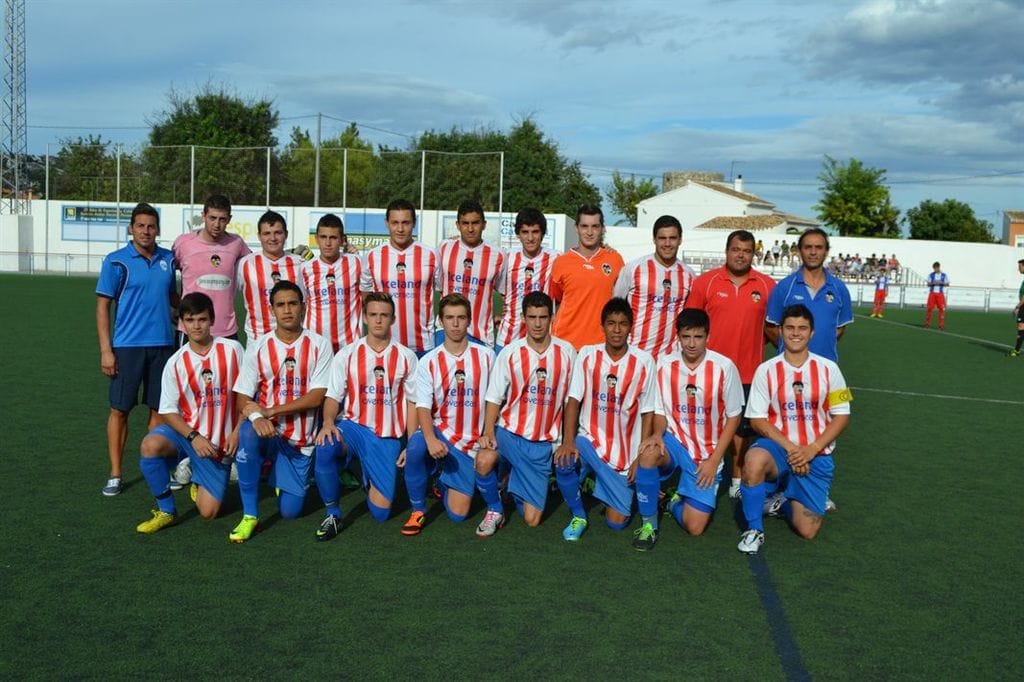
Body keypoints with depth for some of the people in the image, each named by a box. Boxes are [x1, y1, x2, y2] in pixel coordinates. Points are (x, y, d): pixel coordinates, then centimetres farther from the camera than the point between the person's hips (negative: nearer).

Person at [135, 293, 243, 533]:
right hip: (187, 432, 1)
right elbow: (168, 411, -4)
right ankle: (166, 511, -11)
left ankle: (199, 479, 31)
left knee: (208, 511, -6)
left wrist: (237, 432, -10)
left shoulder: (232, 349, -6)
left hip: (220, 442, -1)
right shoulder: (176, 363, -5)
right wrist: (194, 437, -19)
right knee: (150, 445, -34)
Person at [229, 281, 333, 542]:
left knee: (290, 511, -1)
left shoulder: (319, 345, -5)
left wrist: (268, 411, -19)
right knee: (248, 432, -37)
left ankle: (280, 477, 36)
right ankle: (250, 515, -22)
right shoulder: (258, 347, -2)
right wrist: (256, 417, -28)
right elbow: (243, 398, -5)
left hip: (300, 439, 0)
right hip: (267, 431, 0)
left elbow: (316, 397, -12)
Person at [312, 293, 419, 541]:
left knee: (380, 511, -4)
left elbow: (412, 403, 4)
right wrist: (328, 421, -24)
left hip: (388, 437, 0)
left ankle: (369, 477, 32)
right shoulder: (347, 354, 1)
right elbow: (333, 396, -2)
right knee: (325, 447, -36)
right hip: (354, 426, 0)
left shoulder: (406, 357, 1)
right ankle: (332, 514, -14)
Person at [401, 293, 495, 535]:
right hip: (441, 433, -1)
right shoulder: (429, 362, -3)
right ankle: (418, 510, -12)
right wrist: (430, 439, -29)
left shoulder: (486, 356, 0)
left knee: (458, 515, -3)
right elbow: (423, 406, -11)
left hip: (472, 443, 1)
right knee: (416, 444, -37)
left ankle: (445, 483, 34)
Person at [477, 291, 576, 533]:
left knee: (532, 519, 0)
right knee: (483, 462, -35)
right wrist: (488, 432, -19)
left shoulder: (566, 352, -2)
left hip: (544, 442, 1)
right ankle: (494, 510, -5)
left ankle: (515, 483, 33)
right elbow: (494, 398, -4)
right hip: (510, 431, -1)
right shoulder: (510, 353, -4)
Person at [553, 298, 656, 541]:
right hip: (590, 439, 0)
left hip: (625, 450, 0)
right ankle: (578, 516, -4)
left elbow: (647, 413, -3)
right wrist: (568, 441, -21)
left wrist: (641, 458, -7)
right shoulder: (587, 355, -5)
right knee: (564, 463, -33)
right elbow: (573, 400, -7)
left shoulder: (644, 362, -8)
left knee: (616, 522, 0)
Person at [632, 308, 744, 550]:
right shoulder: (665, 365, -6)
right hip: (675, 441, 1)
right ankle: (648, 522, -15)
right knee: (649, 453, -37)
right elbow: (660, 411, 2)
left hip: (707, 453, -1)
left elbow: (733, 417, -3)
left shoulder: (724, 367, -12)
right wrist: (657, 434, -21)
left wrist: (714, 459, -9)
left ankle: (676, 501, 27)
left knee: (695, 527, -10)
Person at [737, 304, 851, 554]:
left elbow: (842, 416, 2)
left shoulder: (828, 369, 1)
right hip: (778, 447, -1)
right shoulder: (766, 370, -2)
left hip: (817, 455, 1)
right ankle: (754, 529, -16)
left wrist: (812, 449, -12)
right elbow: (757, 420, -4)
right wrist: (790, 447, -16)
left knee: (807, 530, -9)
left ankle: (781, 501, 27)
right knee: (754, 459, -39)